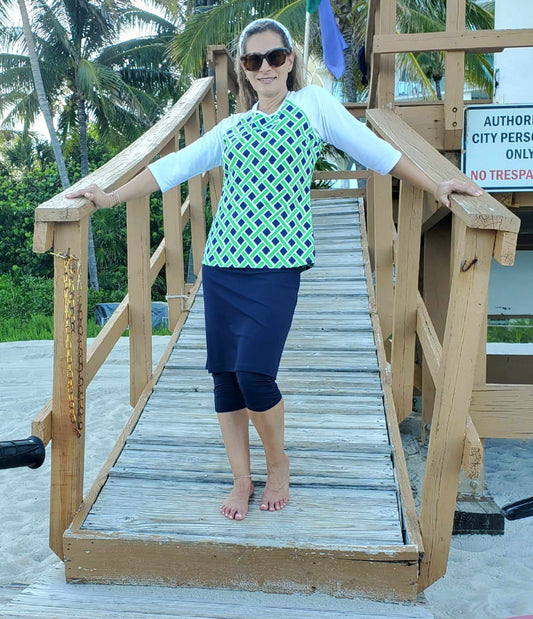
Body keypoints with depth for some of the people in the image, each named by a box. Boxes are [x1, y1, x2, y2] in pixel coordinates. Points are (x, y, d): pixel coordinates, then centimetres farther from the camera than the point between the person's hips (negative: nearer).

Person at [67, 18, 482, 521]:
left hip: (277, 263, -4)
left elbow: (372, 149, 12)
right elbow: (174, 167, 19)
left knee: (253, 372, -13)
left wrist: (433, 186, 12)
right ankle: (241, 480, 22)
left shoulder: (313, 103, 10)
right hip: (222, 260, 5)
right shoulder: (231, 128, 18)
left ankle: (278, 464, 17)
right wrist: (112, 197, 15)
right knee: (224, 374, 4)